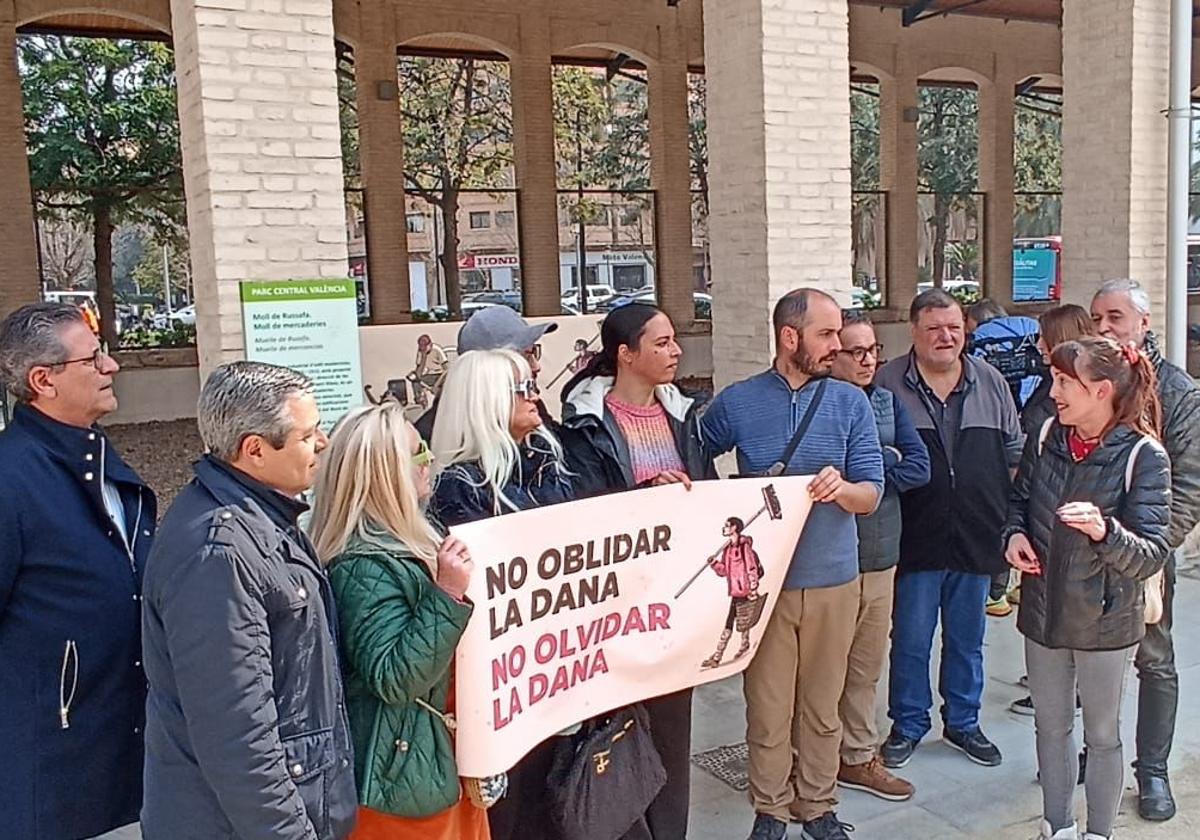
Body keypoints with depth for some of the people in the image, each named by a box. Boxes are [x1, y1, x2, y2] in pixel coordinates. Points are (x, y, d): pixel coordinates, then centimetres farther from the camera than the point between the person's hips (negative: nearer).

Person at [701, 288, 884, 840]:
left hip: (833, 578, 1)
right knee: (767, 706, 6)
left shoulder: (850, 402, 0)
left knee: (822, 705, 13)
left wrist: (841, 488, -23)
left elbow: (872, 494, -2)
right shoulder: (737, 403, -2)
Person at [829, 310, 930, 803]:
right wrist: (886, 459, -11)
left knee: (867, 666, 17)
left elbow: (920, 467, 1)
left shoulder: (887, 402, 9)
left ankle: (859, 756, 31)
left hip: (881, 557, 6)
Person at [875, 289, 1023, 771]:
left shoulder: (990, 382, 6)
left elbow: (1015, 450, 12)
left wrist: (1007, 513, 7)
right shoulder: (888, 383, -5)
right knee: (910, 639, 5)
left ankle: (962, 723, 33)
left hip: (978, 537, 3)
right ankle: (908, 725, 23)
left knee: (967, 640, 16)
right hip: (916, 538, -3)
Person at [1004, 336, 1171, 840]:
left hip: (1106, 622, -4)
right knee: (1050, 726, 18)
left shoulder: (1143, 455, -16)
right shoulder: (1046, 437, -3)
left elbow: (1152, 554, -19)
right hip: (1044, 612, 4)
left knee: (1102, 735, 14)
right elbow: (1019, 501, 12)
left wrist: (1103, 531, -38)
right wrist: (1014, 534, -9)